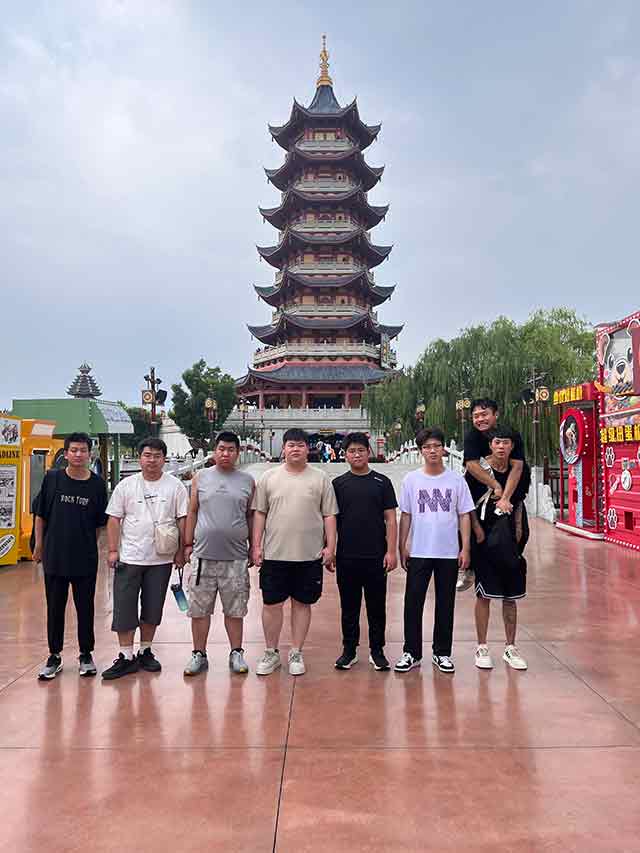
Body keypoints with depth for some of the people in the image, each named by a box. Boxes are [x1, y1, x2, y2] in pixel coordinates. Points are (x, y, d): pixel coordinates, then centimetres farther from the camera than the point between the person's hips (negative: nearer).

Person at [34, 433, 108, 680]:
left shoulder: (97, 484, -2)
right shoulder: (52, 478, -3)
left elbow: (99, 522, 6)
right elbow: (40, 514, 5)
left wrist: (89, 545, 5)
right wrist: (39, 545, 5)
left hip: (86, 559, 0)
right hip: (54, 556, 0)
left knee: (85, 608, 10)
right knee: (55, 608, 11)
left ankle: (86, 655, 25)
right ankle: (54, 656, 26)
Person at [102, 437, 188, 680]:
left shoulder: (175, 486, 0)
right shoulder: (126, 485, 3)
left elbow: (183, 519, 1)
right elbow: (114, 520, 3)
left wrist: (181, 551, -3)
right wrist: (113, 550, -3)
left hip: (161, 559, 0)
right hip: (129, 558, 0)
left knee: (152, 609, 11)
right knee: (124, 608, 0)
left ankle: (145, 651, 27)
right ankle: (126, 657, 12)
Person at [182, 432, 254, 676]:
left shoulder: (247, 481, 5)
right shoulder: (201, 478, 4)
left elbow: (250, 516, 9)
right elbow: (192, 513, 6)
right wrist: (188, 544, 3)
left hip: (236, 557, 0)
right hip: (203, 555, 0)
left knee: (235, 610, 9)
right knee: (199, 609, 7)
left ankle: (236, 653, 23)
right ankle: (199, 654, 22)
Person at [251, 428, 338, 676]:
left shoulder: (320, 479, 2)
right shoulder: (268, 478, 4)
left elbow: (329, 516, 2)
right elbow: (260, 514, 6)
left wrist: (330, 546, -4)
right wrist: (256, 546, 0)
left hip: (310, 555, 0)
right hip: (274, 554, 1)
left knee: (302, 603, 9)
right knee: (271, 604, 7)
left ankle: (296, 654, 23)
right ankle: (271, 653, 24)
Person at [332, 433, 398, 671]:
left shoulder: (382, 482, 3)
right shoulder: (338, 484, 6)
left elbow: (390, 519, 1)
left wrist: (391, 551, -6)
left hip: (376, 556, -1)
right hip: (346, 557, 1)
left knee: (377, 606, 8)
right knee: (349, 606, 10)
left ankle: (377, 651, 21)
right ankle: (349, 650, 23)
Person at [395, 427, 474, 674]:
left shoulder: (456, 480, 0)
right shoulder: (411, 480, 0)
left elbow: (464, 516, 2)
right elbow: (405, 516, 4)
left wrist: (465, 548, -3)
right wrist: (402, 547, 1)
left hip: (449, 553, 0)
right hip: (419, 552, 0)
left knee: (445, 604, 11)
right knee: (413, 603, 3)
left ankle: (442, 653, 25)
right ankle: (412, 653, 16)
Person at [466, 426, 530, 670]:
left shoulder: (520, 471, 1)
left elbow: (519, 503, 13)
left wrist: (518, 532, 5)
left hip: (509, 542, 4)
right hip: (484, 541, -3)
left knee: (511, 597, 11)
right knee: (483, 596, 5)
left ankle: (510, 648, 25)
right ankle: (482, 648, 18)